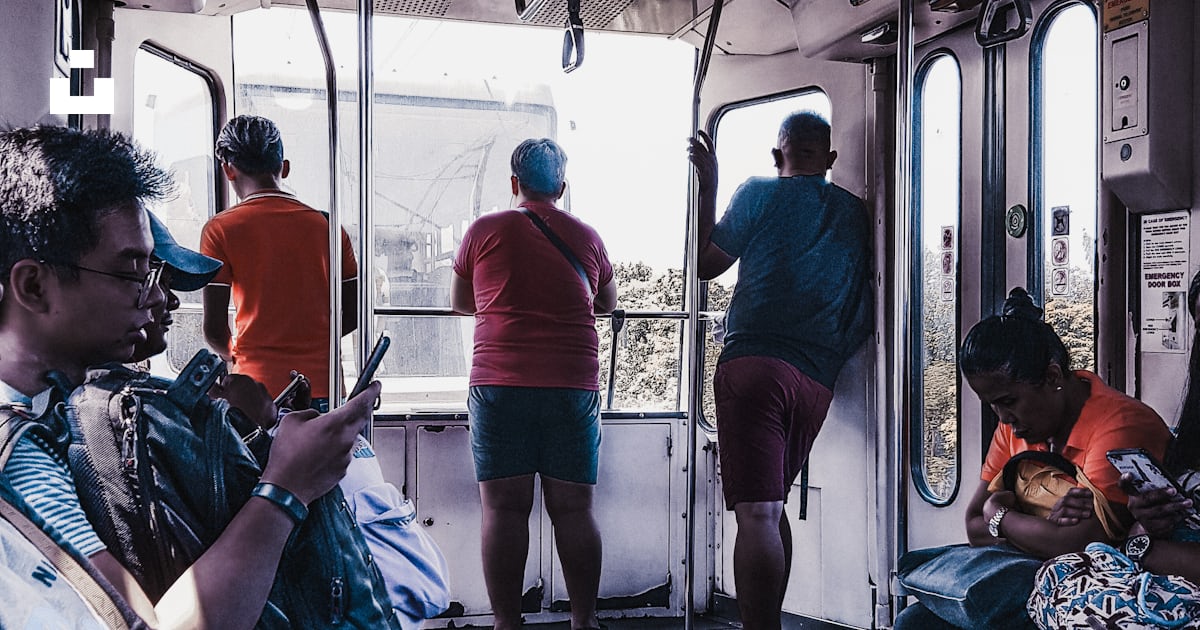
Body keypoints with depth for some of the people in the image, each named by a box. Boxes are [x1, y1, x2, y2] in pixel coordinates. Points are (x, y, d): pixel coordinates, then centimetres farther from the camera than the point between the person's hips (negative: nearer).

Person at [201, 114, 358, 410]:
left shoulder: (220, 230, -2)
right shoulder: (327, 225, 5)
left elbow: (214, 330, -3)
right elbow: (353, 314, 9)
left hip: (257, 386, -2)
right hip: (321, 387, 2)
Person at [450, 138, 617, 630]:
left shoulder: (485, 231, 5)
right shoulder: (587, 237, 10)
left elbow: (461, 302, 17)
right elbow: (608, 303, 25)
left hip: (500, 386, -2)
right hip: (574, 387, 2)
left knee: (503, 508, 2)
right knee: (573, 509, 6)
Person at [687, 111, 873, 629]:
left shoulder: (759, 193, 4)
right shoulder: (855, 212, 17)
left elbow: (705, 265, 11)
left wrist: (708, 183, 17)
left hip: (754, 362, -5)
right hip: (816, 378, 6)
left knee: (756, 512, -12)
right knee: (771, 505, 19)